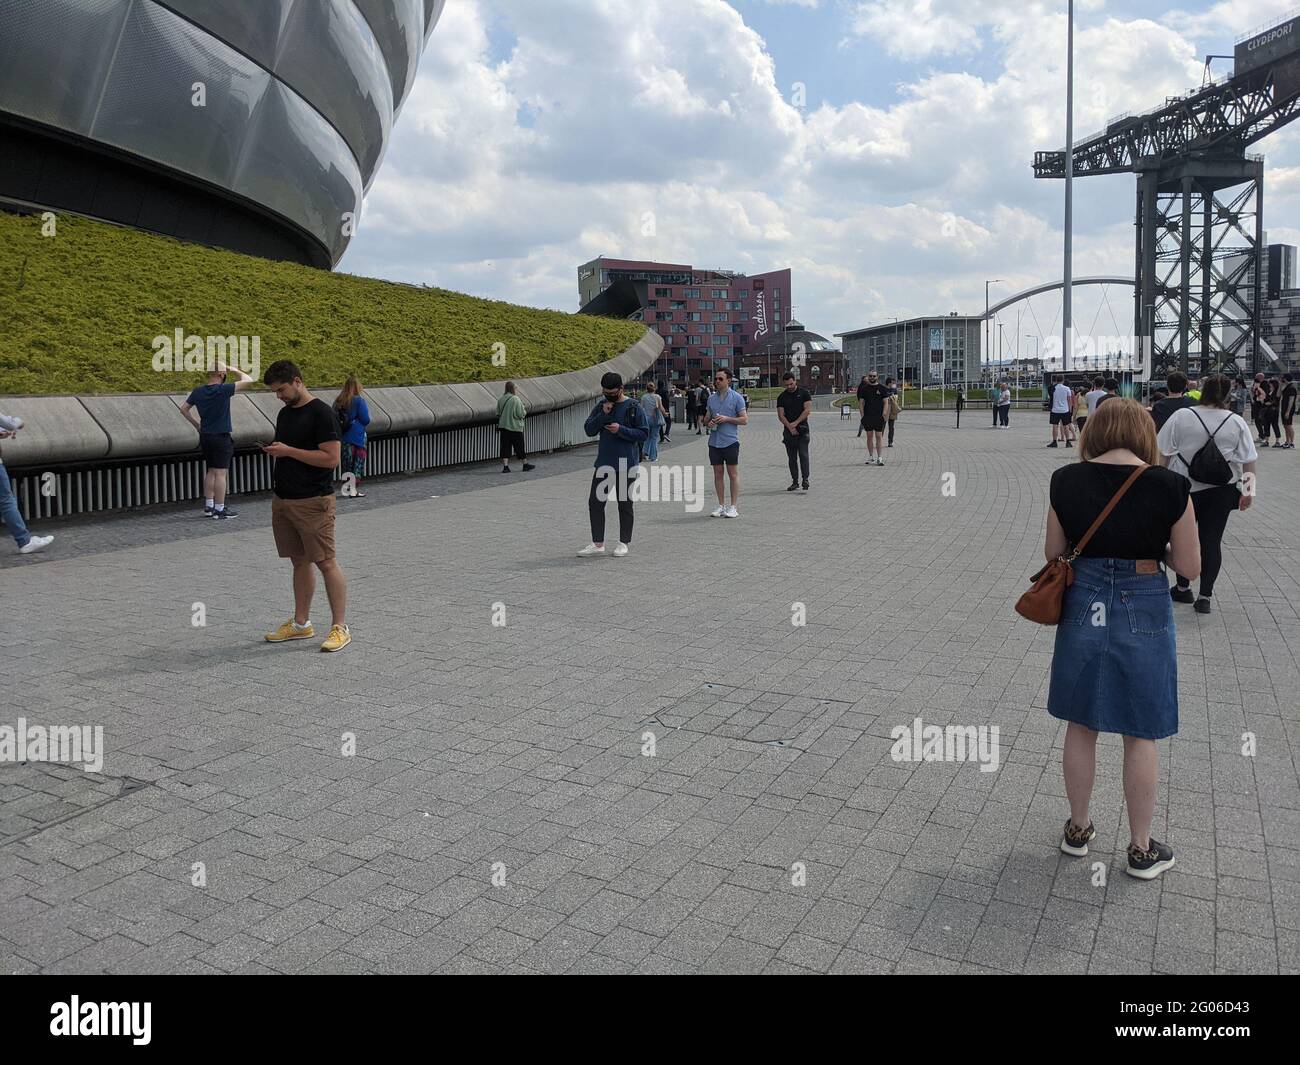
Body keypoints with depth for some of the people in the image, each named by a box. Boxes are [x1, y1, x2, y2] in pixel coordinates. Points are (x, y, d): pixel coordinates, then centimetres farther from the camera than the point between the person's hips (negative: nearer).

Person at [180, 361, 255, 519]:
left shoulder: (198, 392, 3)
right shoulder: (223, 390, -17)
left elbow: (184, 409, 13)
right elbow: (248, 380, -14)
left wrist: (196, 424, 19)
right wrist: (236, 370, 0)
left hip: (205, 436, 7)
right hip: (222, 437, -7)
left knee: (211, 471, 17)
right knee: (221, 473, -3)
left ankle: (208, 506, 20)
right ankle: (220, 510, -1)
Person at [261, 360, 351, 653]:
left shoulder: (321, 413, -12)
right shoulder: (285, 413, 14)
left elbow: (331, 458, -19)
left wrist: (289, 451, -18)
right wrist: (274, 451, 1)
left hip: (313, 502, -8)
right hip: (283, 500, 8)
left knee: (326, 562, -5)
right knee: (300, 561, 14)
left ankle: (340, 627, 0)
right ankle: (301, 623, 22)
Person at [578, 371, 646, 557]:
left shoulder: (633, 407, -6)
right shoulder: (601, 405, 7)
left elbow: (644, 433, -8)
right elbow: (589, 430, 2)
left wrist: (621, 430, -18)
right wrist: (603, 414, -11)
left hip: (626, 463, -5)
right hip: (604, 463, 5)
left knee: (625, 504, 5)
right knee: (595, 502, 3)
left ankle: (624, 543, 17)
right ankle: (597, 543, 12)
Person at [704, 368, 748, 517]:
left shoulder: (736, 397, -3)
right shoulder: (711, 398, 12)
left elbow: (744, 419, -5)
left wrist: (727, 419, -15)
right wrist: (708, 423, -1)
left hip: (730, 441, -5)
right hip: (714, 441, 5)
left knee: (733, 474, -1)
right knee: (718, 473, 7)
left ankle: (733, 507, 3)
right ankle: (721, 506, 14)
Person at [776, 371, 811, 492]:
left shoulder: (804, 393, 2)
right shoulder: (782, 397, 7)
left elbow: (807, 410, -6)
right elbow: (781, 415, 1)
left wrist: (795, 423, -11)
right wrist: (790, 427, -12)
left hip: (802, 429, -3)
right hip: (789, 431, 3)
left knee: (803, 454, -12)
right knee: (792, 458, 4)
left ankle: (805, 480, -11)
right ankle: (795, 482, 10)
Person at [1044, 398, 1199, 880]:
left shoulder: (1066, 481, -7)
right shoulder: (1169, 486, -12)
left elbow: (1053, 553, 2)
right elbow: (1188, 566, -5)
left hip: (1084, 607, 2)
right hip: (1143, 613, -1)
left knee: (1081, 727, 17)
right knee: (1140, 737, 13)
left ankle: (1078, 829, 32)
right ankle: (1141, 849, 26)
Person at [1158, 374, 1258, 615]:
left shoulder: (1181, 417, -9)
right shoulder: (1237, 422, -2)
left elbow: (1164, 454, -6)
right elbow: (1248, 461, -2)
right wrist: (1249, 490, 3)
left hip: (1185, 487, -1)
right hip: (1220, 490, 1)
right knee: (1212, 540, 6)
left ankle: (1183, 588, 26)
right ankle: (1204, 597, 6)